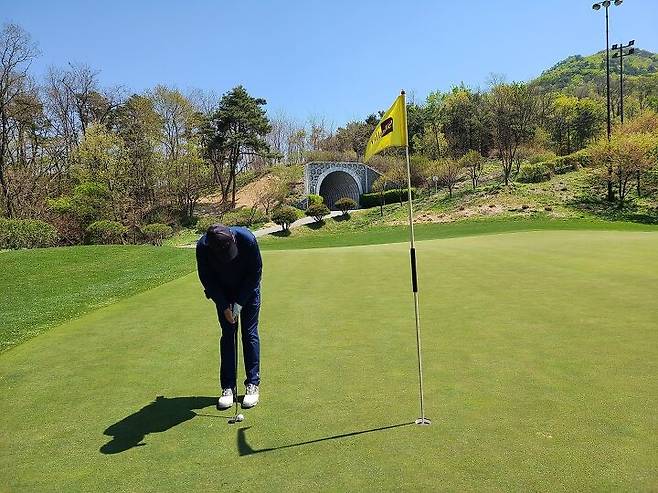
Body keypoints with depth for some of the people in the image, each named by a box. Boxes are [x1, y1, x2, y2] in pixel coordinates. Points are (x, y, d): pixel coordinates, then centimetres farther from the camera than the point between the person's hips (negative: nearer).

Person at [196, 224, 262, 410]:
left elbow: (255, 273, -20)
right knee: (227, 335, 0)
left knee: (250, 333, -3)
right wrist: (224, 306, -15)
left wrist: (240, 302, -18)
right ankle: (228, 386, 8)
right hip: (223, 292, 1)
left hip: (248, 289, -1)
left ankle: (253, 384, 5)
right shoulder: (202, 246, -29)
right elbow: (207, 279, -14)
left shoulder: (247, 239, -34)